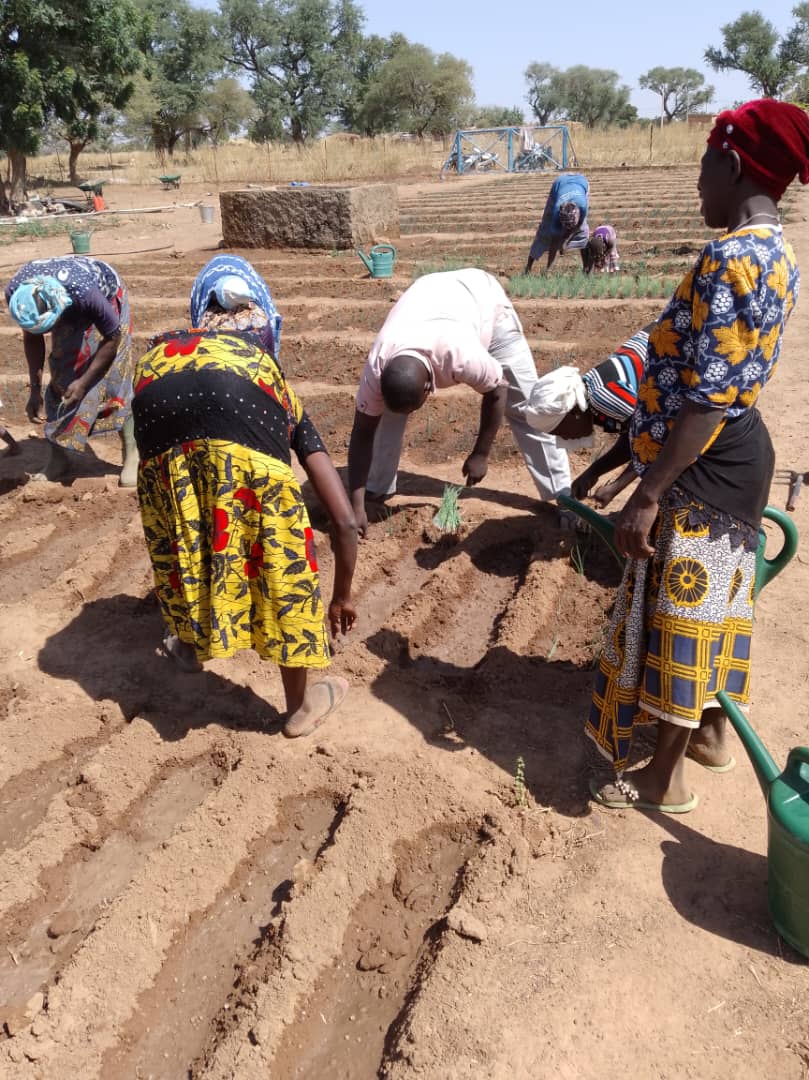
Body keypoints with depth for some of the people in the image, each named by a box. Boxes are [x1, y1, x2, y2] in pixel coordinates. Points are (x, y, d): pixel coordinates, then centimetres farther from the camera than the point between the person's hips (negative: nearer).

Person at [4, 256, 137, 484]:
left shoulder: (85, 293, -44)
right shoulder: (16, 293, -30)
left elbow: (112, 338, -26)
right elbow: (32, 338, -11)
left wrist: (83, 382, -26)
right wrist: (35, 389, -14)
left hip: (106, 300, -4)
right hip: (70, 311, 4)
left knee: (112, 379, -14)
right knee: (61, 376, -2)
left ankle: (132, 457, -4)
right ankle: (60, 457, 7)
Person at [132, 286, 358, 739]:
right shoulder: (287, 406, 36)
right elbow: (345, 520, 30)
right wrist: (343, 594, 44)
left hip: (158, 397, 3)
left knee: (178, 540, 31)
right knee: (281, 557, 17)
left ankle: (191, 644, 57)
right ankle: (301, 705, 36)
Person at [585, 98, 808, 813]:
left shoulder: (731, 256, -22)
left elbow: (705, 400, -27)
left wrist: (647, 495, -24)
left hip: (703, 470, -10)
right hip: (738, 456, 10)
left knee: (679, 612, 3)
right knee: (709, 603, 21)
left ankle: (665, 777, 20)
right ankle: (711, 733, 40)